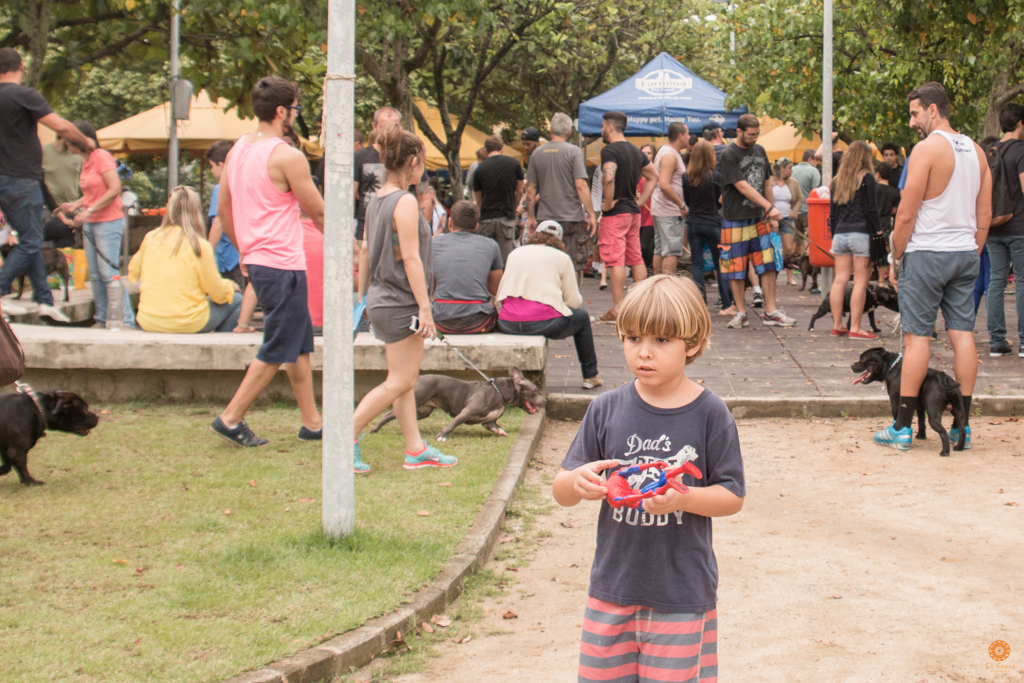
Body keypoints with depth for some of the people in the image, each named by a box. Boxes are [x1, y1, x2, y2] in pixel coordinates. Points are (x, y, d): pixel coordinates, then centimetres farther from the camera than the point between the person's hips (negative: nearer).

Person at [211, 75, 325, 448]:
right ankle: (231, 418, 0)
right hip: (283, 265, -9)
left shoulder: (237, 149, 9)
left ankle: (311, 421, 20)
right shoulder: (287, 156, -15)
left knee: (300, 345, 16)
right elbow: (318, 212, -7)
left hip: (256, 260, 9)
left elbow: (223, 209, 16)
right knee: (277, 351, -1)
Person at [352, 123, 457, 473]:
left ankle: (416, 450, 15)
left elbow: (365, 251, 15)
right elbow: (410, 258, -20)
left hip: (381, 299, 10)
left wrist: (363, 295, 23)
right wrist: (425, 307, -18)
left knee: (405, 381, 12)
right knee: (399, 382, -5)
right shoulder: (405, 202, -17)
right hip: (400, 303, -9)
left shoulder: (375, 200, 9)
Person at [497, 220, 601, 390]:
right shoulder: (561, 257, 9)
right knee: (582, 317, 25)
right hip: (544, 322, -4)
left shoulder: (515, 254, 18)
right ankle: (591, 376, 33)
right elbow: (574, 301, 8)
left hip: (507, 325, 4)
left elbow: (500, 293, 19)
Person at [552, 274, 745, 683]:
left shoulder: (709, 415, -7)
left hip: (682, 592, -3)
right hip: (613, 585, 3)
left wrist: (682, 498, -23)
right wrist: (578, 481, -20)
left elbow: (733, 496, -5)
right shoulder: (607, 410, 0)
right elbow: (561, 494, 4)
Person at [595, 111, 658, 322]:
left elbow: (608, 178, -31)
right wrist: (640, 202, 14)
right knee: (636, 259, 12)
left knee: (615, 260, -7)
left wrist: (607, 203, -19)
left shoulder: (609, 150, -13)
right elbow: (654, 177, 19)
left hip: (615, 213, -8)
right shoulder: (635, 151, 13)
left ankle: (617, 308, -8)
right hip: (633, 212, 8)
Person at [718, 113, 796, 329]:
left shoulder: (760, 151, 10)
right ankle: (740, 312, 11)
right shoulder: (729, 155, -11)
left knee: (768, 266, 3)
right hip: (735, 220, -5)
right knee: (736, 269, 1)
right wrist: (769, 207, -22)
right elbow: (743, 187, -18)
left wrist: (771, 213, 15)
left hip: (759, 218, 5)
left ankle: (771, 311, 8)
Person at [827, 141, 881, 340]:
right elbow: (871, 208, -8)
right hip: (861, 233, -6)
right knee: (861, 282, -3)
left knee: (839, 280, 8)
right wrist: (878, 231, -1)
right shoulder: (866, 178, -4)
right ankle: (855, 328, -4)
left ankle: (837, 325, 10)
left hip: (840, 234, 6)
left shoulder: (837, 181, 12)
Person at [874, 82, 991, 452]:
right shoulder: (976, 151, 10)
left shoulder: (927, 148, -12)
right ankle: (963, 424, 8)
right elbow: (985, 216, 13)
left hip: (927, 252, -6)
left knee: (917, 336, -3)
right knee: (963, 334, 6)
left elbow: (906, 215, -13)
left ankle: (902, 427, -1)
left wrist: (896, 256, -2)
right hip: (966, 253, 6)